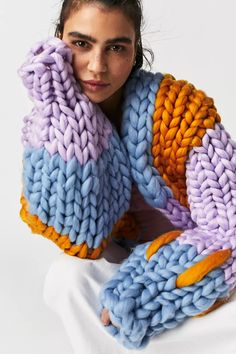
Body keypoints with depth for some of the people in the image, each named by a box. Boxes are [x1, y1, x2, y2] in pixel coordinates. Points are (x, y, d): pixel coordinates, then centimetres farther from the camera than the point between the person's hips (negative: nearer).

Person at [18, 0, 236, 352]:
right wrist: (67, 117, -28)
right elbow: (83, 242, -23)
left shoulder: (182, 108, -22)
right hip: (124, 256, 3)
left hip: (194, 262, -3)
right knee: (66, 277, -25)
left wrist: (146, 297, -33)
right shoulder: (50, 123, -12)